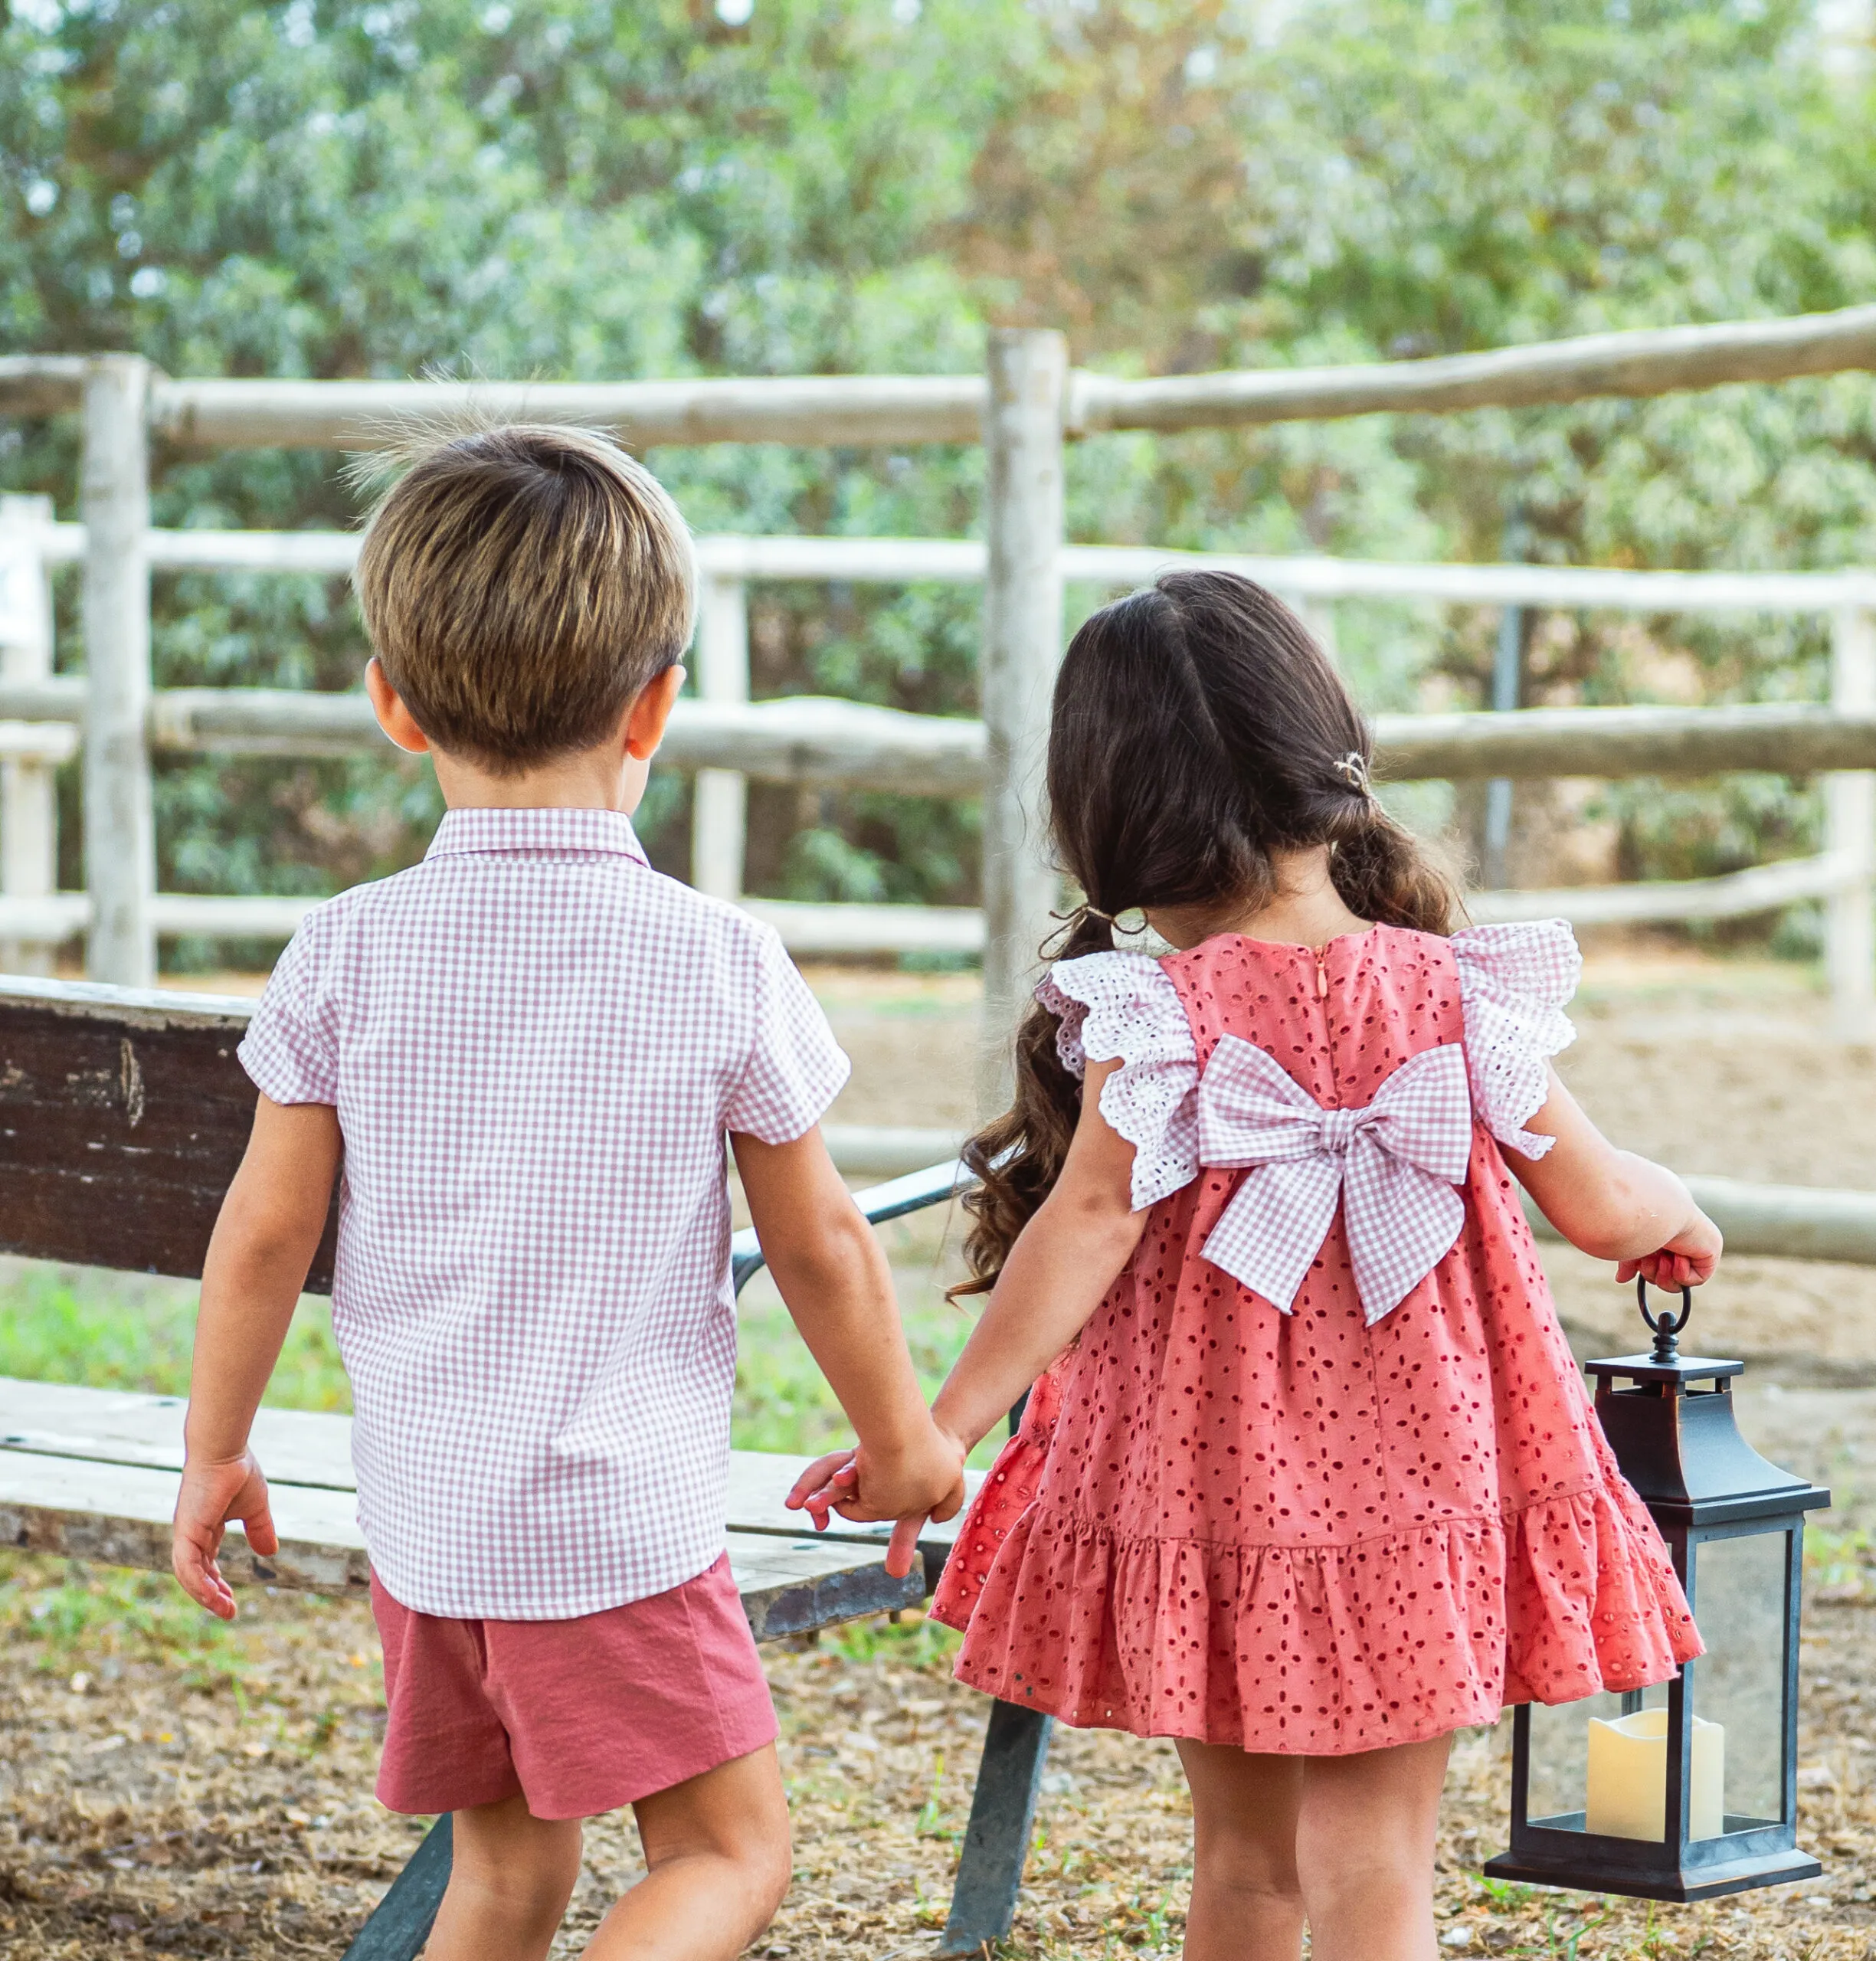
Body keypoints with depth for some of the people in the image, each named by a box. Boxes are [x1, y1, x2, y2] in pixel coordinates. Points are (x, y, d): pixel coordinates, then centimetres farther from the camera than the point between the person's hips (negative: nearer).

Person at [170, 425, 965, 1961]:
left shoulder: (346, 954, -3)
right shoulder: (722, 965, -8)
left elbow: (265, 1231, 1)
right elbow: (819, 1239, 1)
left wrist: (216, 1454, 15)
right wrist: (901, 1437, 17)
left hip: (419, 1521, 4)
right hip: (621, 1523, -4)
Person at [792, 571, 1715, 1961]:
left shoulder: (1155, 1016, -12)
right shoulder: (1457, 995, -4)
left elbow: (1090, 1226, -20)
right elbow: (1599, 1208, 1)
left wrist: (940, 1428, -19)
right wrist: (1678, 1213, 24)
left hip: (1205, 1507, 0)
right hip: (1418, 1502, 0)